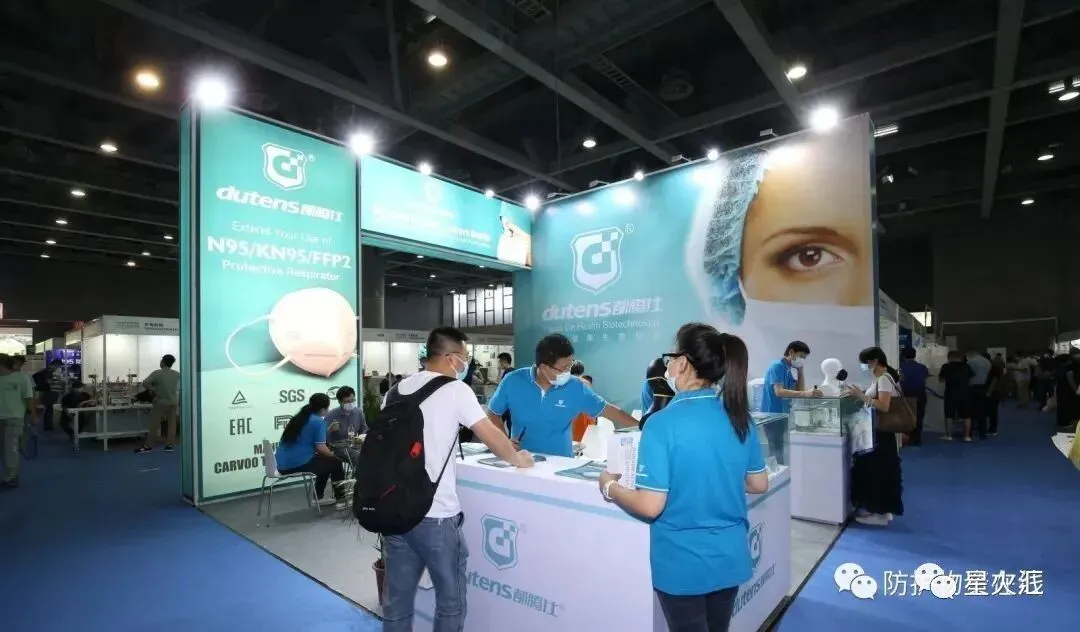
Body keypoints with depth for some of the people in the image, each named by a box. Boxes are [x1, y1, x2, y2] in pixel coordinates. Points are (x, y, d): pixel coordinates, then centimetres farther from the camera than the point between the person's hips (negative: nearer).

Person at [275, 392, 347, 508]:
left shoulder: (300, 416, 16)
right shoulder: (318, 420, -10)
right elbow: (320, 447, -15)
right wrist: (333, 454, 6)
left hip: (282, 465, 9)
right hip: (298, 464, -9)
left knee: (325, 461, 28)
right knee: (335, 462, 11)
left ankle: (319, 497, 35)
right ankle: (341, 499, 19)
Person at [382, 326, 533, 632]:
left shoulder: (398, 389, 8)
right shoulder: (455, 389, -9)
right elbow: (491, 435, -8)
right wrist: (516, 459, 9)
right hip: (435, 515, -6)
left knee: (397, 604, 17)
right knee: (450, 602, 13)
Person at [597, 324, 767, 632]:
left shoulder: (663, 423, -24)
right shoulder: (740, 417, -5)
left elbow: (650, 506, -23)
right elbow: (759, 484, 6)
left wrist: (610, 487, -6)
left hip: (683, 563, -6)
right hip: (730, 557, 6)